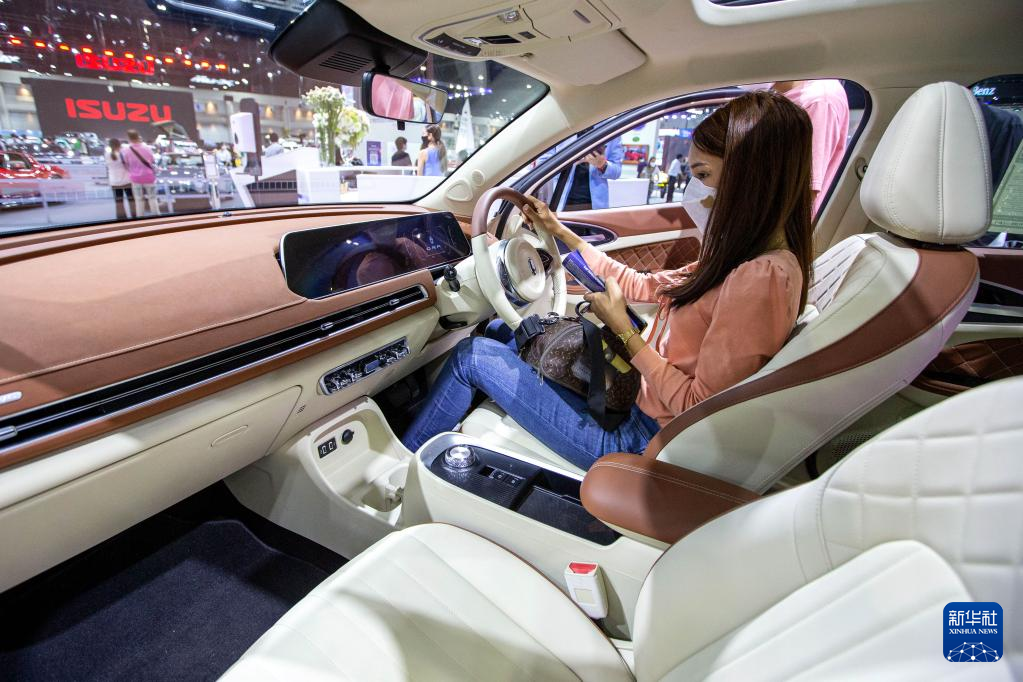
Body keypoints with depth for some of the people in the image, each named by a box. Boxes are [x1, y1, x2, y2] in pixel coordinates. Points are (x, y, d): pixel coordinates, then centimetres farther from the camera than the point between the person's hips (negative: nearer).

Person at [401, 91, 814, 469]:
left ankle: (403, 457, 20)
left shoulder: (763, 278, -25)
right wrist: (558, 231, 13)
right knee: (509, 330, 15)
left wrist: (623, 330, -16)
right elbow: (642, 286, 11)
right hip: (637, 404, 9)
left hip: (640, 444, -9)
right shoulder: (742, 259, 5)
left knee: (472, 356, -5)